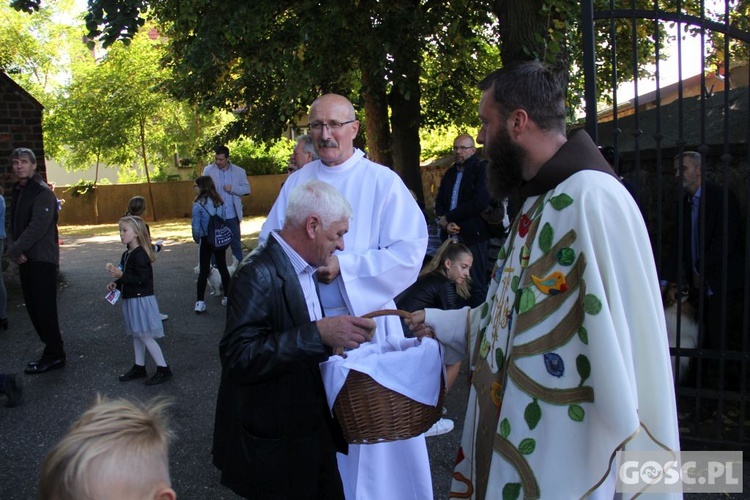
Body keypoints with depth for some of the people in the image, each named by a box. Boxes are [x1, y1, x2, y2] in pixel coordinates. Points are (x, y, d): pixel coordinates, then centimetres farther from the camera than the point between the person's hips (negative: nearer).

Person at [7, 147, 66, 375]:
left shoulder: (43, 193, -10)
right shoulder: (17, 191, 15)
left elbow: (37, 227, -19)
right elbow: (15, 225, 12)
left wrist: (15, 250, -16)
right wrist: (15, 250, -4)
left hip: (42, 259, -8)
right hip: (25, 259, 8)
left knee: (44, 309, -5)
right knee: (34, 308, 11)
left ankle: (54, 355, 5)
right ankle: (53, 350, 21)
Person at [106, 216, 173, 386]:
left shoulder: (140, 255, -19)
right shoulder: (126, 254, 10)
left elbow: (142, 279, -25)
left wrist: (121, 275, -24)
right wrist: (116, 283, 5)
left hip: (141, 300, -9)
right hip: (131, 300, 9)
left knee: (145, 336, -5)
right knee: (137, 335, 17)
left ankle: (163, 369, 3)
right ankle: (139, 367, 28)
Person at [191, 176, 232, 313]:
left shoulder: (198, 204, -14)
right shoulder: (219, 201, 2)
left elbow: (196, 226, -12)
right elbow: (224, 220, 6)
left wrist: (196, 238, 5)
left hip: (206, 240, -4)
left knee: (203, 270, 2)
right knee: (222, 267, 14)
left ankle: (200, 302, 2)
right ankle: (227, 297, 21)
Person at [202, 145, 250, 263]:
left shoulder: (239, 171, 2)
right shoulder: (208, 170, 1)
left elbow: (246, 189, 1)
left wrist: (233, 189, -13)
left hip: (232, 214, 1)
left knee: (236, 242, 10)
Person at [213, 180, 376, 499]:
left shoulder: (305, 269, 7)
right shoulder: (259, 274, -21)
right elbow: (238, 358, -30)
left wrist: (338, 334, 0)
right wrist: (319, 334, -36)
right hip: (275, 446, -8)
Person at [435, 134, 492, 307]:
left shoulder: (482, 169, -2)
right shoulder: (450, 172, 20)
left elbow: (480, 202, -15)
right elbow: (439, 202, 16)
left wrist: (448, 217, -9)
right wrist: (446, 223, -5)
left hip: (474, 236, -6)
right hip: (451, 235, 6)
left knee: (476, 285, -3)